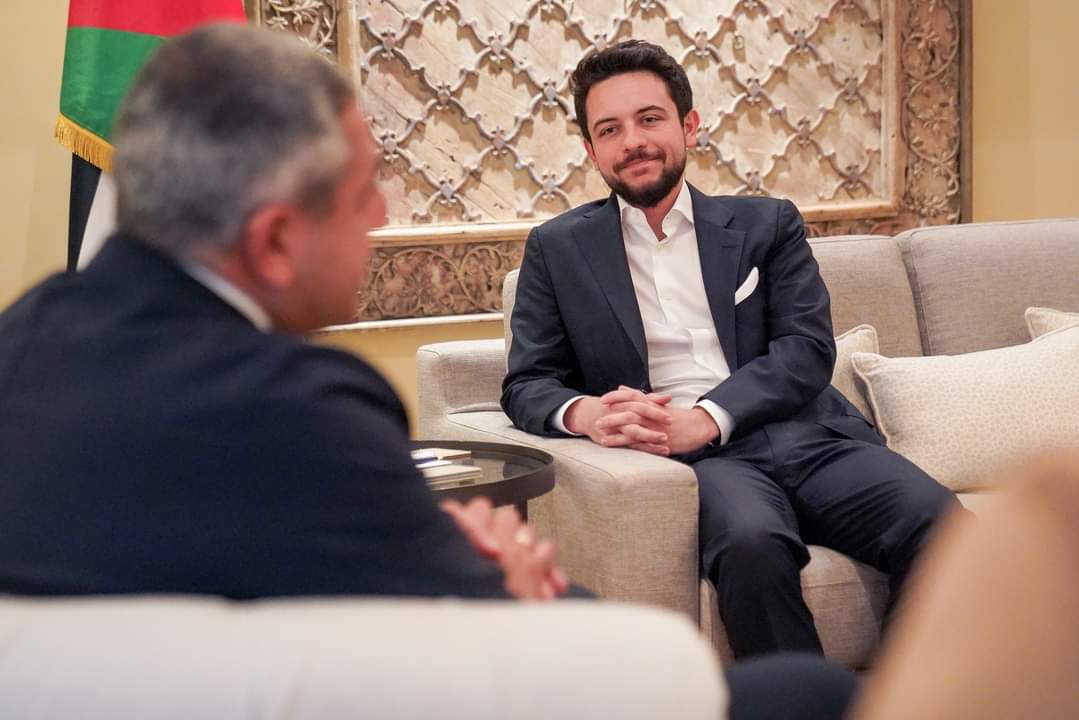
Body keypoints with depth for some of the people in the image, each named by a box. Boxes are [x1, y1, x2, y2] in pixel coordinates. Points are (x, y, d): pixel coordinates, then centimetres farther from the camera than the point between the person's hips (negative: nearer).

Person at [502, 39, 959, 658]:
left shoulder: (767, 224, 17)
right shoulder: (558, 250, 16)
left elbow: (809, 349, 5)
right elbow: (526, 383, 12)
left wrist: (704, 418, -13)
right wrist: (583, 413, -13)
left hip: (806, 438, 2)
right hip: (693, 463, -2)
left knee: (939, 524, -27)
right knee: (753, 544, -37)